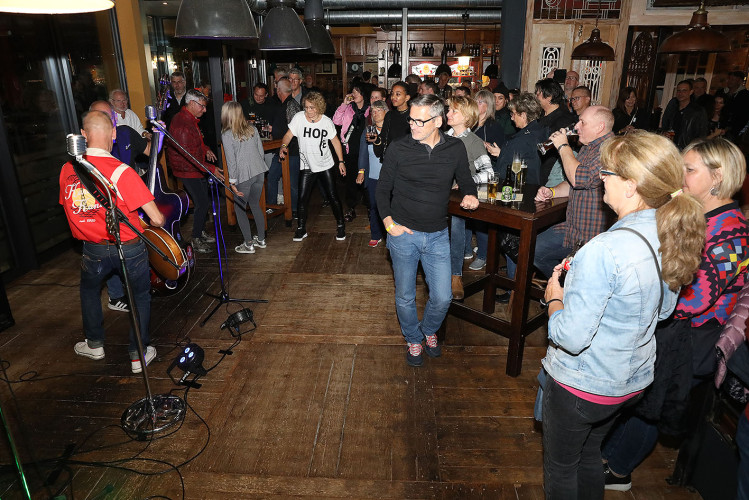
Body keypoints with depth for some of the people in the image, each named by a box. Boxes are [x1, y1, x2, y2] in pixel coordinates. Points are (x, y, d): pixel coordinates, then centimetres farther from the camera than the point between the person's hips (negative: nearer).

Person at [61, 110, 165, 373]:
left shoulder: (67, 170, -4)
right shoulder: (121, 172, -21)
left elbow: (68, 207, 12)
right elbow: (156, 219, -21)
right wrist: (159, 218, 2)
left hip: (93, 249, 4)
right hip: (129, 248, -4)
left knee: (89, 289, 30)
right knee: (140, 295, 17)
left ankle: (94, 344, 44)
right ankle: (139, 354, 22)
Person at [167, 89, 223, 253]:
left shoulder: (189, 119, 9)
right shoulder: (182, 125, -25)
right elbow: (188, 157, -27)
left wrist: (205, 149, 12)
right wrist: (211, 169, -25)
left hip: (197, 169, 10)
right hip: (188, 171, -10)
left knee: (204, 201, 16)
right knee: (202, 203, -5)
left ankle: (200, 232, 31)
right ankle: (196, 240, 8)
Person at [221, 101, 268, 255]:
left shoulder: (227, 135, -9)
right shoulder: (251, 128, 7)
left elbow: (231, 161, -12)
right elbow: (261, 151, 10)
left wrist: (233, 182, -8)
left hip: (244, 175, -6)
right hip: (259, 172, 6)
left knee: (239, 209, 9)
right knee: (255, 204, 20)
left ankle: (248, 245, 12)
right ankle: (261, 239, 27)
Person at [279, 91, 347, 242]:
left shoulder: (327, 121, -7)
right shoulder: (299, 118, -10)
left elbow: (335, 141, 4)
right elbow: (289, 134, -6)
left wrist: (341, 161, 3)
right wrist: (284, 146, -28)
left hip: (326, 165, 0)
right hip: (307, 166, 0)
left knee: (332, 196, 4)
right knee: (302, 198, -1)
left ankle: (340, 225, 23)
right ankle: (301, 228, 17)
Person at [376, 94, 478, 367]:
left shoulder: (455, 148, -2)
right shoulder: (398, 149, -7)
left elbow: (465, 180, 14)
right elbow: (383, 189, 2)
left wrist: (470, 196, -8)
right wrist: (388, 222, -9)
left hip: (438, 235, 2)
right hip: (403, 234, -1)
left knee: (442, 298, 5)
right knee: (405, 297, 11)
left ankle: (429, 330, 39)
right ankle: (413, 340, 39)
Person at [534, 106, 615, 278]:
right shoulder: (587, 147, 13)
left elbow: (579, 179, -30)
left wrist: (563, 146, -16)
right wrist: (552, 192, 2)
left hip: (593, 236, -10)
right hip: (574, 227, 10)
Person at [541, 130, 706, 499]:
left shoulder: (604, 250, -33)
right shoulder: (675, 236, -6)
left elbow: (570, 337, -29)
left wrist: (555, 298, -10)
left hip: (582, 385, -8)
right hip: (634, 379, 8)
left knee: (560, 468, 18)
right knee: (588, 455, 30)